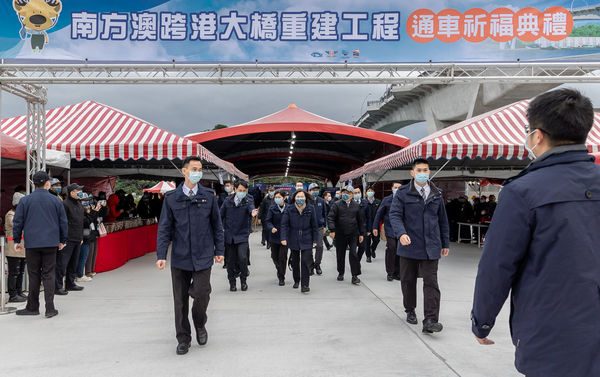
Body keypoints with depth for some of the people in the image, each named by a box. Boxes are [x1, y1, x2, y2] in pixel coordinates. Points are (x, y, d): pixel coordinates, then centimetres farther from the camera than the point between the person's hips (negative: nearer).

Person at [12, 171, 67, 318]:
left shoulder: (25, 201, 1)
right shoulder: (56, 201, 3)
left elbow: (17, 222, 4)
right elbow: (63, 222, 7)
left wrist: (17, 240, 13)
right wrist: (62, 240, 17)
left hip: (32, 244, 0)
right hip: (51, 244, 0)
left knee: (34, 275, 8)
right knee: (48, 275, 2)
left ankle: (33, 307, 17)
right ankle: (50, 308, 0)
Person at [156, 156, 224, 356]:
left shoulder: (209, 196, 3)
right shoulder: (171, 198, 2)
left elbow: (217, 225, 8)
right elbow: (164, 228, 2)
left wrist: (219, 250, 7)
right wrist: (161, 255, -5)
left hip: (203, 257, 0)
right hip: (179, 257, 1)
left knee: (202, 295, -4)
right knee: (180, 300, 7)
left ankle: (200, 325, 28)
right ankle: (183, 338, 24)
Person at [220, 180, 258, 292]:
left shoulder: (248, 202, -4)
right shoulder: (227, 201, 2)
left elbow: (251, 208, -27)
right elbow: (221, 215, 10)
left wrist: (253, 213, -49)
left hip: (242, 235, -2)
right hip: (229, 236, 2)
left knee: (242, 257, -16)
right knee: (230, 261, 7)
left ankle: (243, 280, 6)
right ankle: (232, 283, 25)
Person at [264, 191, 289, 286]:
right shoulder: (272, 209, -2)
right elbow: (267, 221, -5)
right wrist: (272, 228, -24)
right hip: (274, 237, 2)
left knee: (282, 257, -4)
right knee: (274, 257, 13)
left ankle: (281, 278, 10)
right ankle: (279, 270, 43)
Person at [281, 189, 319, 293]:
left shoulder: (311, 209, -2)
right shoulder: (289, 210, -4)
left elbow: (314, 225, 3)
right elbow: (284, 224, -4)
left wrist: (315, 240, 3)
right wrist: (284, 238, -15)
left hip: (306, 240, -1)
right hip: (293, 240, 1)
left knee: (306, 261, -8)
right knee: (295, 262, 14)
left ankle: (305, 285, -2)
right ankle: (296, 281, 34)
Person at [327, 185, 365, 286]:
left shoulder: (356, 205, 5)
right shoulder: (337, 204, -1)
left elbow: (360, 220, 11)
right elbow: (330, 217, -8)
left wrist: (361, 233, 8)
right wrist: (332, 230, -20)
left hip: (353, 234, 0)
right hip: (340, 235, 0)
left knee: (354, 254, -6)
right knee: (340, 255, 10)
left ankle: (355, 276, 2)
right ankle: (341, 273, 27)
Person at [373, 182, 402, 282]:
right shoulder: (387, 200, 3)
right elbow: (379, 214, 5)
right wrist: (375, 227, 1)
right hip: (390, 229, -2)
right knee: (391, 249, -10)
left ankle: (397, 273, 18)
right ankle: (390, 273, 4)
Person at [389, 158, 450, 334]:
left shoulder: (436, 194, 10)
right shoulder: (403, 193, 0)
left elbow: (442, 220, 17)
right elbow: (394, 214, -9)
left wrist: (445, 243, 16)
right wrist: (401, 233, -27)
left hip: (430, 247, 1)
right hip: (409, 246, -1)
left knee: (431, 282, -6)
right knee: (408, 280, 12)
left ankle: (430, 320, -7)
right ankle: (410, 311, 32)